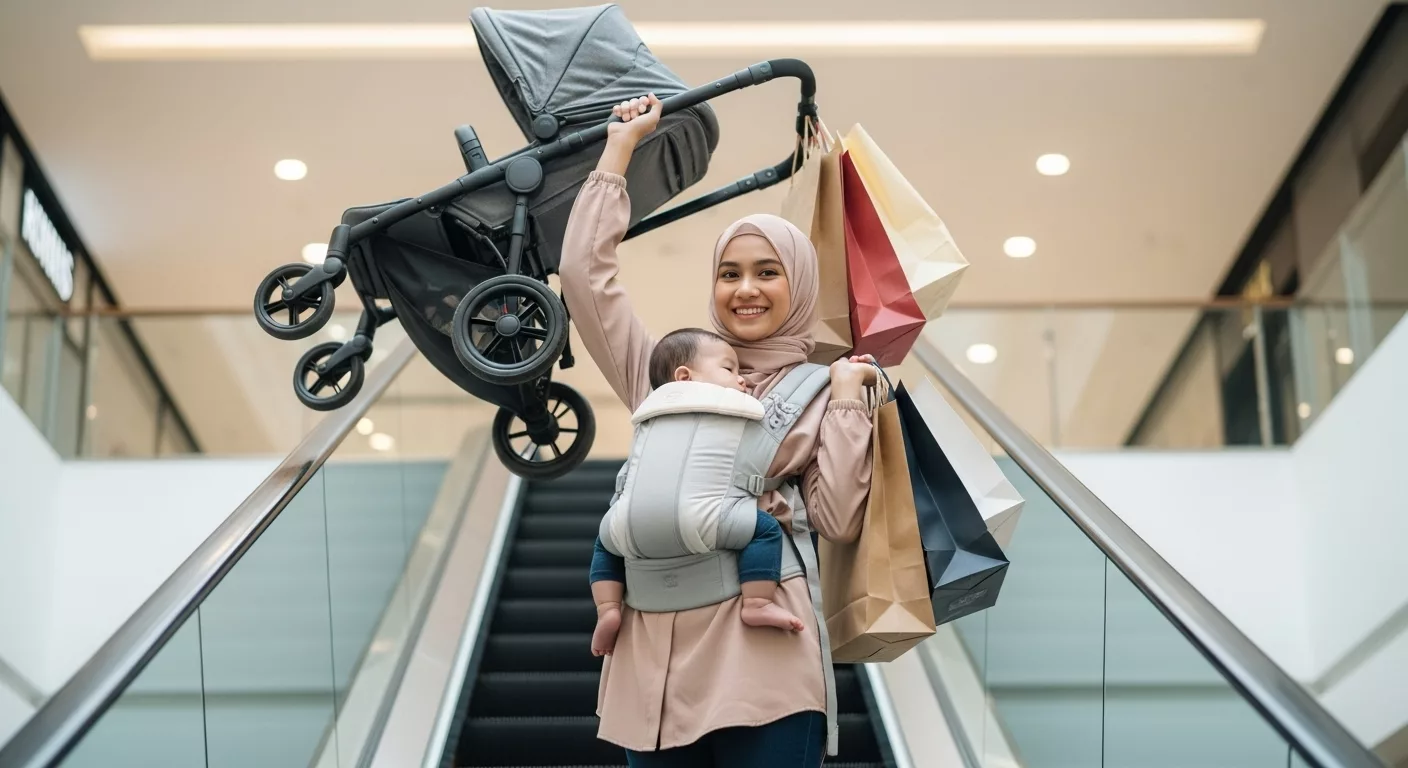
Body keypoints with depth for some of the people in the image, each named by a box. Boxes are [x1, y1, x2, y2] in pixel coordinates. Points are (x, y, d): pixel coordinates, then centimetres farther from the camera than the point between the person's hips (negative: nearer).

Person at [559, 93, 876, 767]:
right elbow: (584, 270, 8)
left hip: (760, 657, -2)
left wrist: (848, 399, -3)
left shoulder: (820, 391, 10)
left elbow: (838, 522, -2)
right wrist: (621, 144, 13)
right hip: (655, 654, 3)